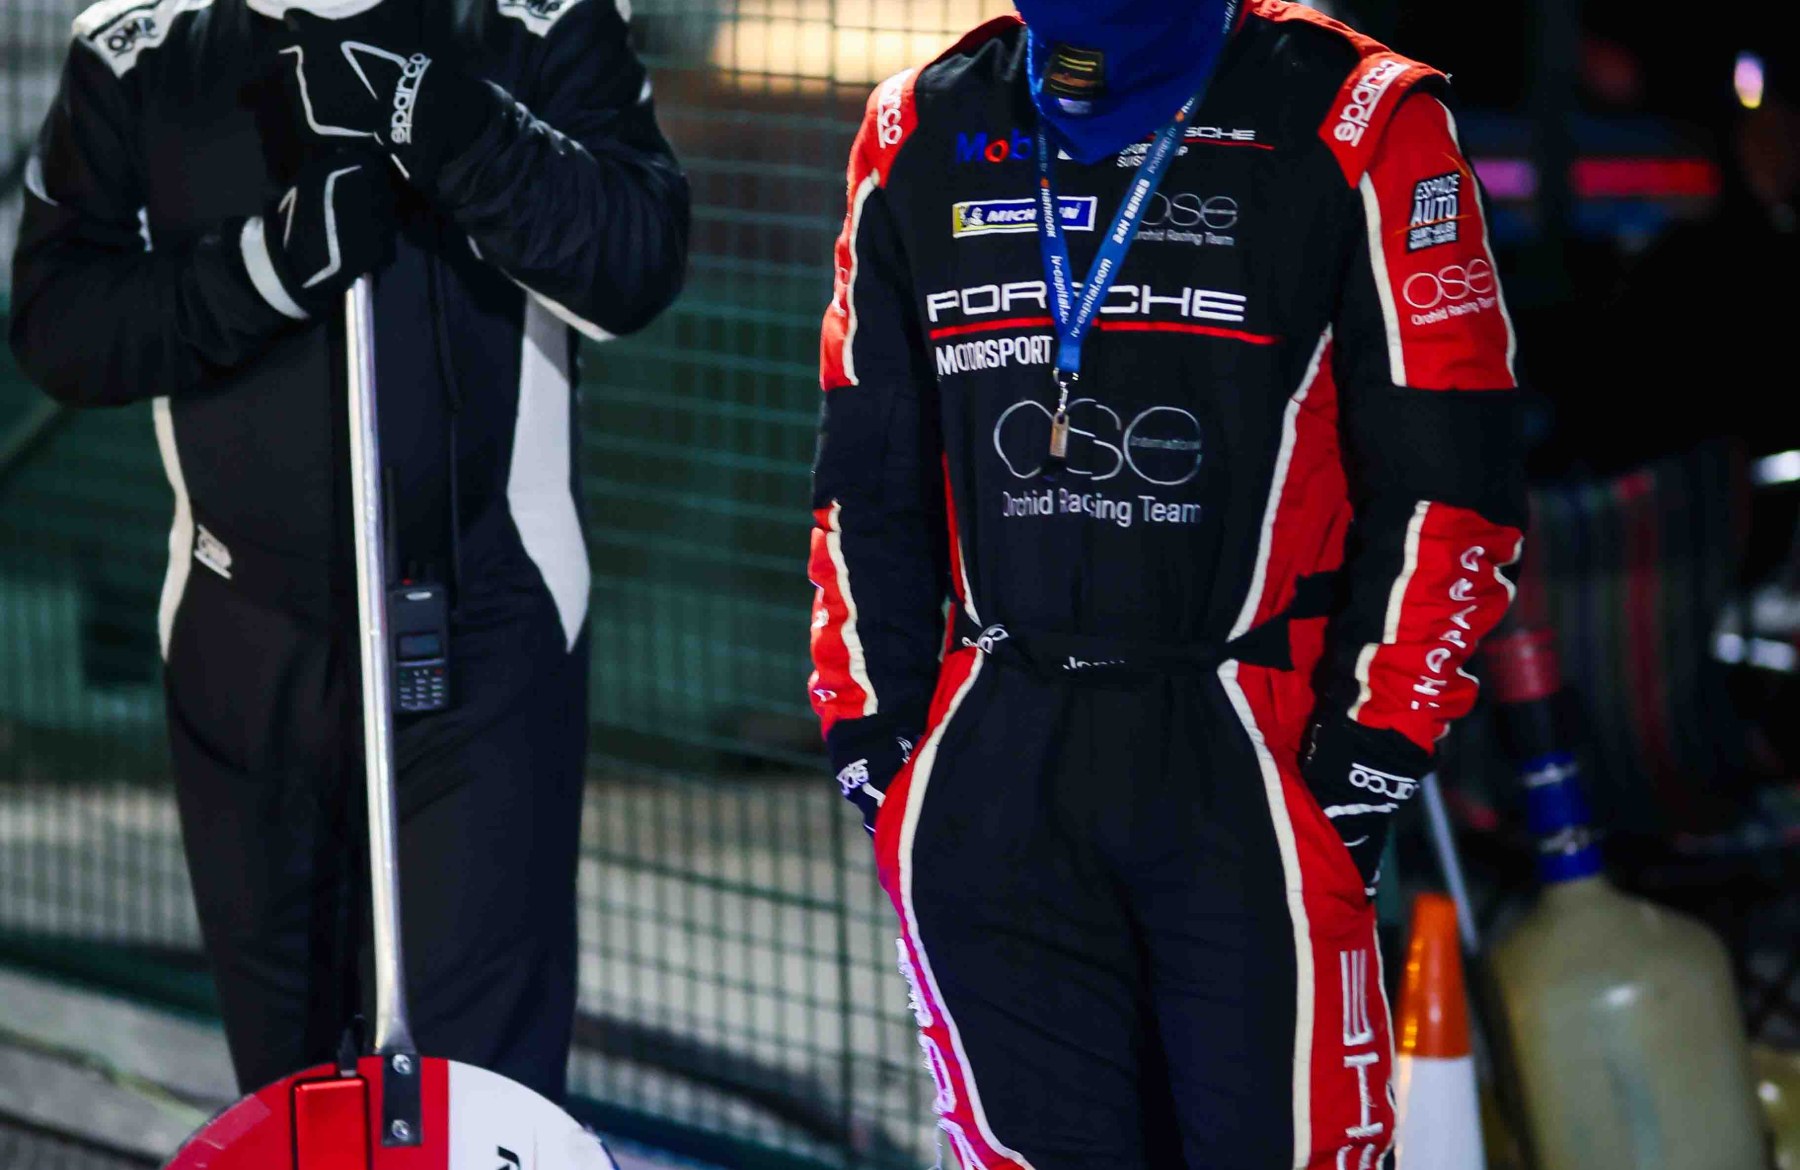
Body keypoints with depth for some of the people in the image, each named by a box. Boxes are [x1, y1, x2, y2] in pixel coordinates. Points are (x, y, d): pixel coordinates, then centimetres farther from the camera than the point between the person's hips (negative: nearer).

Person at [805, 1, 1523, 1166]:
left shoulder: (1356, 126, -4)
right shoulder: (921, 133, 11)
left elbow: (1444, 479, -3)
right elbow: (871, 478, 18)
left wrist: (1374, 753, -8)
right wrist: (867, 732, 11)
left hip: (1246, 763, -4)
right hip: (995, 770, 4)